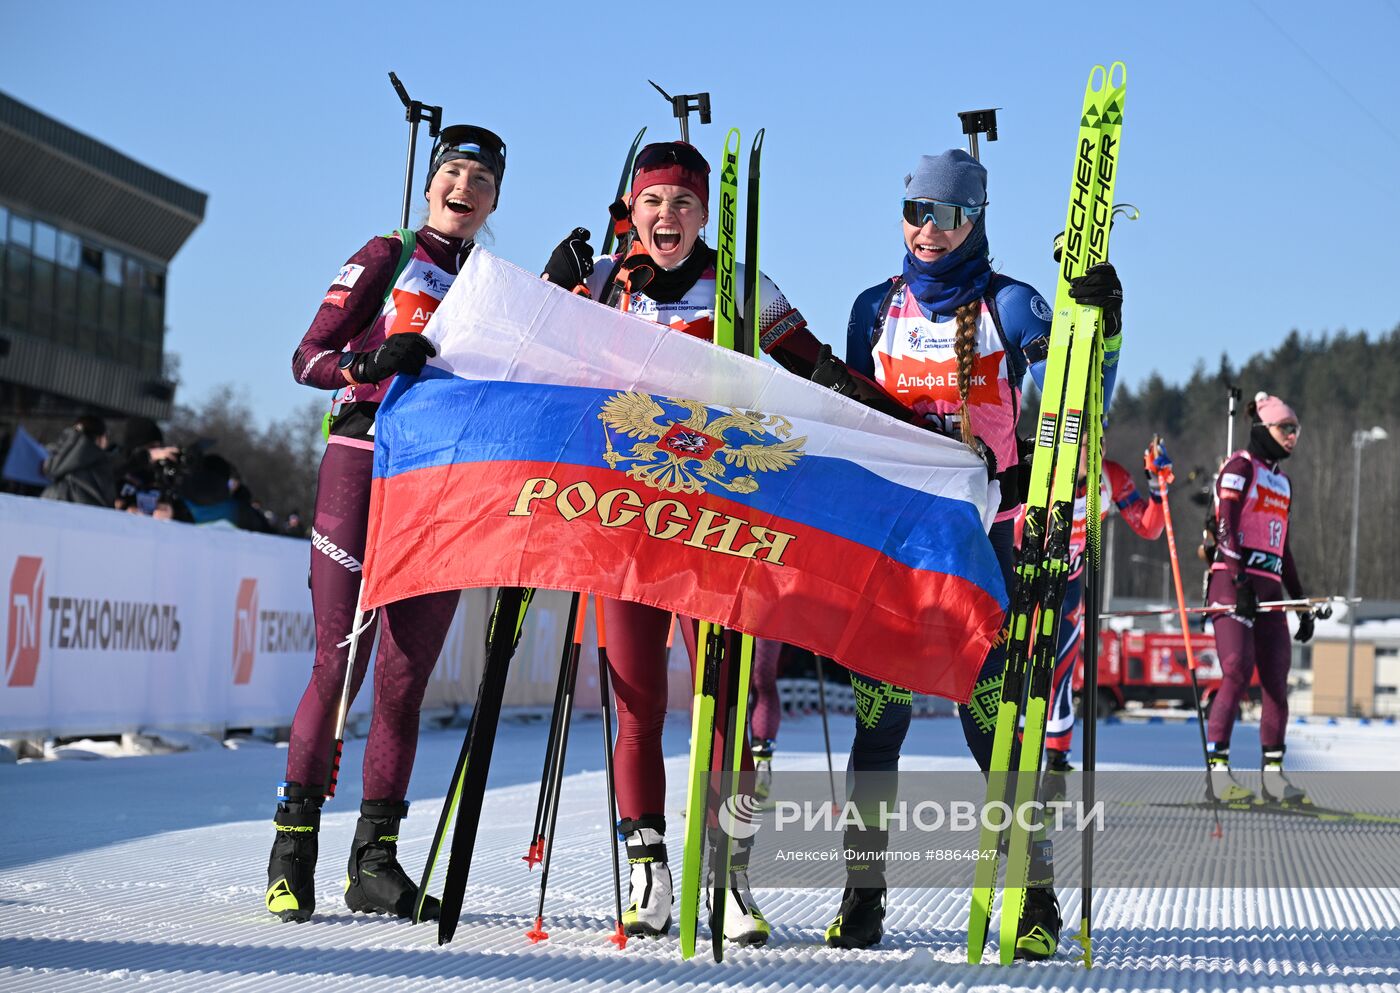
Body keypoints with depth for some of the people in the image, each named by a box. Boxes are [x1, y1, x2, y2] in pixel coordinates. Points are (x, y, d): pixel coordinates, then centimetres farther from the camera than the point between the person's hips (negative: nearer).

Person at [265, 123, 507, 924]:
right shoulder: (387, 258, 8)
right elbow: (308, 358, 1)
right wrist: (369, 361, -20)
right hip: (364, 464, -4)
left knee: (406, 678, 1)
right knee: (340, 664, -9)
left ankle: (375, 860, 5)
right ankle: (294, 847, -2)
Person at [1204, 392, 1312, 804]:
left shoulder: (1282, 480, 24)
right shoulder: (1240, 467, 0)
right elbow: (1226, 527, -12)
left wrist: (1301, 599, 22)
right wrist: (1241, 582, -22)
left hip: (1269, 586, 8)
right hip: (1233, 581, -8)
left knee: (1277, 679, 2)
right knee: (1238, 671, -18)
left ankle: (1273, 774, 5)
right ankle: (1218, 772, -19)